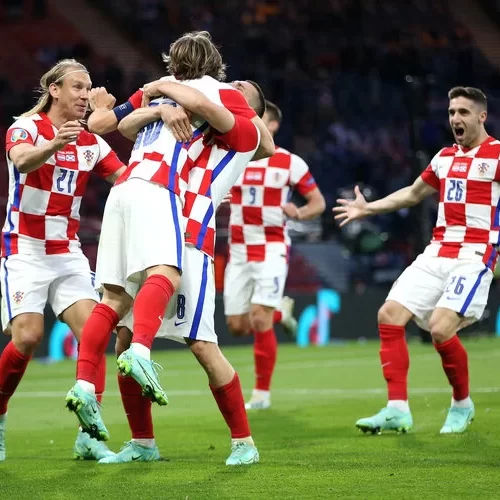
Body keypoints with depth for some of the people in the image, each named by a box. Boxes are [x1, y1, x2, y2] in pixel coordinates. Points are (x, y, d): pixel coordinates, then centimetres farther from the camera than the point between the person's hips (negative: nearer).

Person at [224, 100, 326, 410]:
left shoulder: (289, 162, -3)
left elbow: (319, 202, 1)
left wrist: (300, 213, -20)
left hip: (272, 249, -4)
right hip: (239, 251, 4)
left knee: (260, 319, -17)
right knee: (238, 325, 3)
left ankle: (262, 391, -4)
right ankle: (280, 313, 37)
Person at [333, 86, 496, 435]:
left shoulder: (496, 155, -5)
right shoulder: (445, 157, 16)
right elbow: (413, 193, 32)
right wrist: (367, 208, 32)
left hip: (474, 257, -7)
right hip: (437, 253, 7)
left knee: (441, 328, -21)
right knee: (390, 315, -5)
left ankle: (463, 405, 4)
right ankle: (397, 410, -3)